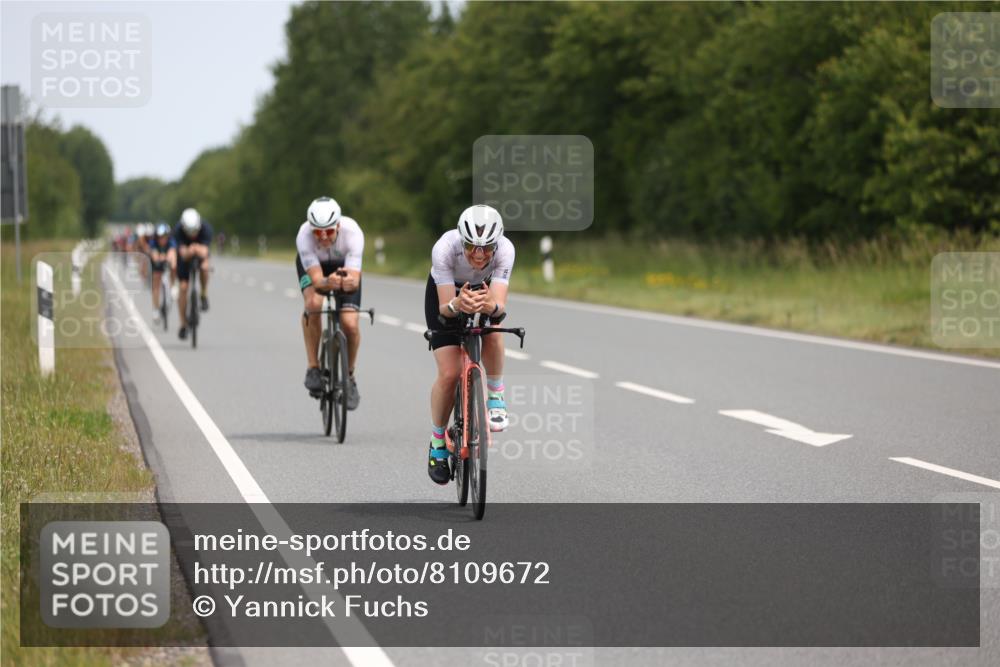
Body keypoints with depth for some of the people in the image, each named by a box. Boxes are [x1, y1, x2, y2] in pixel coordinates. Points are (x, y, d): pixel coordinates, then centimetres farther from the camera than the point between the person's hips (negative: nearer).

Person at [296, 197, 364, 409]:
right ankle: (313, 368, -17)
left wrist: (349, 281, -67)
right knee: (313, 303, -32)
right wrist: (328, 282, -65)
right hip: (313, 265, 0)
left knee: (350, 323, -18)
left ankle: (349, 378, 8)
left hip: (345, 265, 0)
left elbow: (355, 280, -43)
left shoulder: (352, 232, -38)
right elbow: (316, 279, -42)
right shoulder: (304, 236, -38)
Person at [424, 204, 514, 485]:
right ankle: (437, 444, 10)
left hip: (484, 292, 1)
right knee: (449, 374, -13)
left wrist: (490, 305, -62)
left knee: (490, 331, -33)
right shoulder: (445, 248, -37)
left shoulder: (504, 249, -34)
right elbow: (445, 308, -36)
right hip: (445, 295, -1)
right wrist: (457, 305, -58)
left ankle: (495, 397, -8)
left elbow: (500, 306, -40)